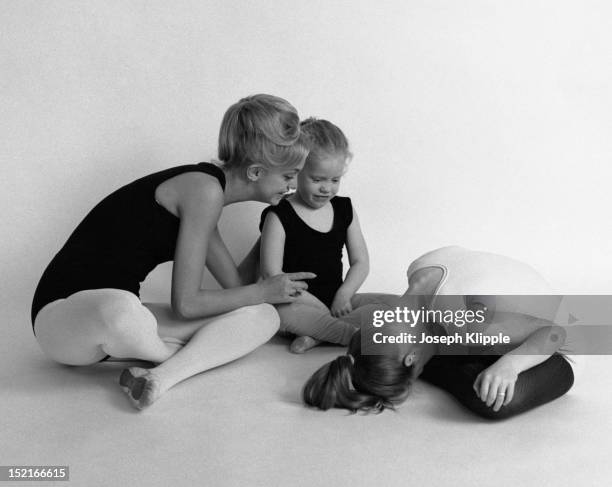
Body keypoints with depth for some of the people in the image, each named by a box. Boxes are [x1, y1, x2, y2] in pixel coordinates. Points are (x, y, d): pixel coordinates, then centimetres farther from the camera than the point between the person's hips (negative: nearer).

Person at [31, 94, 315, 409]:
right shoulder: (204, 190, -20)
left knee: (261, 316, -5)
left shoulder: (202, 188, 9)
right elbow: (186, 303, -20)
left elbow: (235, 284, 12)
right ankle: (173, 355, -15)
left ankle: (162, 376, -21)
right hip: (61, 313, -8)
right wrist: (264, 291, -9)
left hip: (117, 313, 8)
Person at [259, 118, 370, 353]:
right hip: (298, 305, -5)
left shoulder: (345, 209, 7)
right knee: (284, 312, -38)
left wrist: (343, 295, -10)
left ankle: (318, 333, -22)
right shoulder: (279, 217, -9)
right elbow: (271, 274, -16)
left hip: (336, 302, 6)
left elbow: (360, 261, 8)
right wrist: (316, 305, -20)